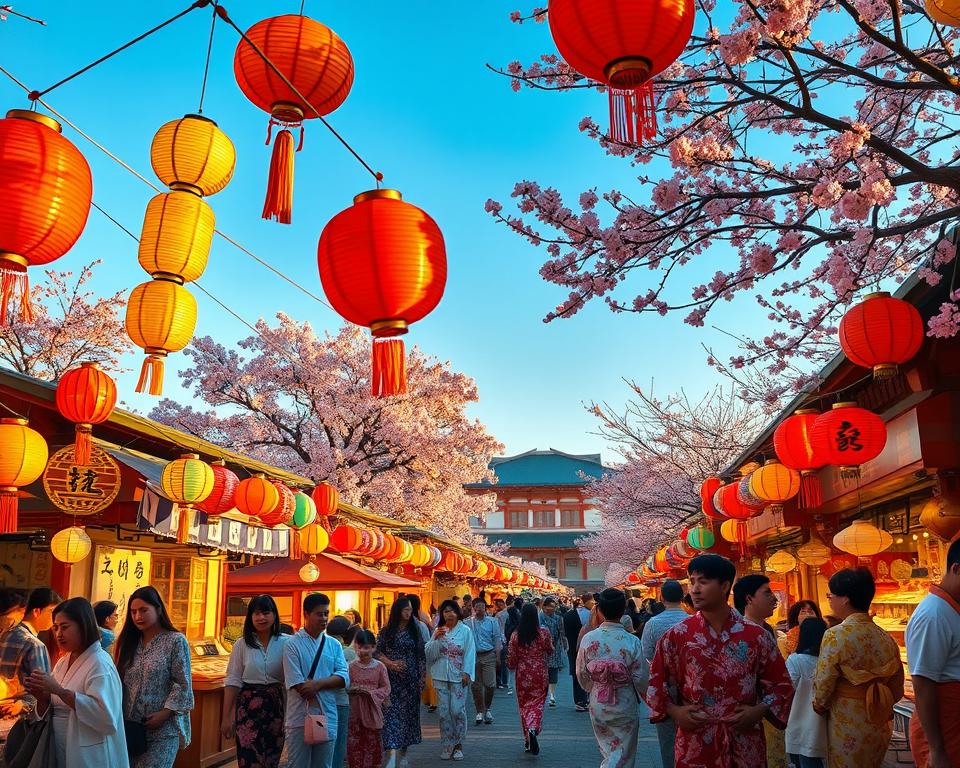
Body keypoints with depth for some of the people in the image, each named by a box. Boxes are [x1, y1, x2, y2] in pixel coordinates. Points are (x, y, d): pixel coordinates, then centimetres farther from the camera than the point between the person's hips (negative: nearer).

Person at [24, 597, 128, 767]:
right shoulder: (63, 661, 7)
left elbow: (105, 715, -28)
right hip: (60, 753, 7)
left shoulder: (100, 663, -17)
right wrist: (41, 696, -10)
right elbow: (56, 709, 11)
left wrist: (60, 690, -29)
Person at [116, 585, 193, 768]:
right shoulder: (130, 642, 11)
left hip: (162, 729, -5)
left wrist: (164, 713, -17)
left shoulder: (176, 641, -6)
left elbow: (183, 684, -9)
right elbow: (122, 683, 11)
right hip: (130, 727, 5)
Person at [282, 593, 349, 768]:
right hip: (299, 718, -4)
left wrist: (318, 684, -17)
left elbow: (344, 678, -1)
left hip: (328, 718, 4)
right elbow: (296, 683, -13)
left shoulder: (334, 645, 9)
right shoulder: (292, 644, -5)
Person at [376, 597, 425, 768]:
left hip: (411, 680, 2)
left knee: (408, 713, 8)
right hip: (392, 679, -2)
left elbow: (421, 655, 6)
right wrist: (390, 664, -16)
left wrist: (422, 677, 2)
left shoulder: (415, 630, 4)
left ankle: (404, 752, 22)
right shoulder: (386, 631, -1)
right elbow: (378, 652, 0)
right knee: (392, 713, -10)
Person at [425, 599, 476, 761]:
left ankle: (458, 745, 12)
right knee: (444, 711, 5)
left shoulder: (465, 631, -2)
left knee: (457, 710, -5)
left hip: (458, 676, -3)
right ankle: (447, 745, 16)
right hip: (441, 676, 3)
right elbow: (429, 653, 3)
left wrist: (467, 673, -11)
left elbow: (470, 653, -5)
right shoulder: (438, 631, 7)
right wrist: (436, 638, -11)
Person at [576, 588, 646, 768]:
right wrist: (643, 695, 13)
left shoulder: (588, 638, -11)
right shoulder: (632, 642, -17)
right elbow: (639, 678, -10)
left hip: (598, 706, 3)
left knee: (608, 750, 23)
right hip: (625, 706, -3)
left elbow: (581, 674, -1)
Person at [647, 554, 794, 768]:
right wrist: (674, 711, -9)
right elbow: (657, 683, 6)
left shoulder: (757, 636, -2)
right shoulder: (676, 636, -3)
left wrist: (759, 711, -8)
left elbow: (780, 684, 6)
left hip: (745, 747, 0)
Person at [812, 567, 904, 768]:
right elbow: (897, 690, 8)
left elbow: (823, 685, -16)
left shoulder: (836, 635, -18)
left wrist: (819, 706, 4)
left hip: (846, 727, -6)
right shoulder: (887, 638, 1)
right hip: (880, 727, 6)